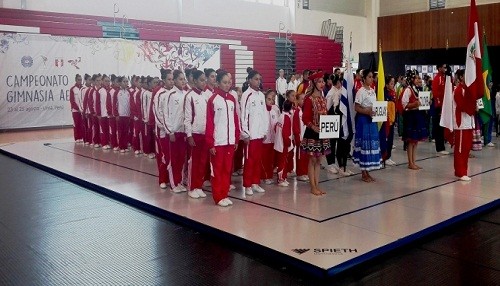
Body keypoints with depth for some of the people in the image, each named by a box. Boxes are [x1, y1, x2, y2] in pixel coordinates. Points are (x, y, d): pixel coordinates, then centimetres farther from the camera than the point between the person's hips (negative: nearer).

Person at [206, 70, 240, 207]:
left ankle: (225, 194, 21)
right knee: (217, 169, 5)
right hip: (218, 141, -5)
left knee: (227, 169, 11)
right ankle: (218, 197, 12)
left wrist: (237, 138, 8)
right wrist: (210, 143, -12)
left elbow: (235, 120, 11)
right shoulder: (213, 99, -7)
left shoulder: (232, 99, 8)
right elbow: (209, 122, -9)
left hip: (230, 140, 5)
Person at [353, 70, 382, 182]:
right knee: (364, 144, -3)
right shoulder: (361, 91, -11)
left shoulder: (372, 90, 11)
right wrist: (367, 111, -26)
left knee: (371, 144, 10)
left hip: (372, 120, 8)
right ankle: (364, 174, 5)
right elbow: (356, 107, -14)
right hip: (363, 120, -8)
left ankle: (367, 171, 18)